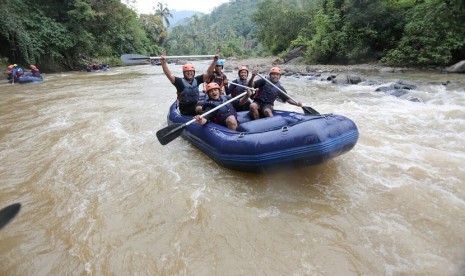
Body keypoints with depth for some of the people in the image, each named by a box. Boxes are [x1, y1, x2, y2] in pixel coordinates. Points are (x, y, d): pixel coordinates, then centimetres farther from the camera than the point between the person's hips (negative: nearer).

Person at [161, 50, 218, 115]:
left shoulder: (196, 80, 3)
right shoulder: (180, 82, -6)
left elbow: (208, 73, 1)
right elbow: (169, 75, -19)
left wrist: (215, 60, -7)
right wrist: (163, 63, -32)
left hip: (196, 104, 1)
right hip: (185, 108, -1)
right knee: (200, 108, -24)